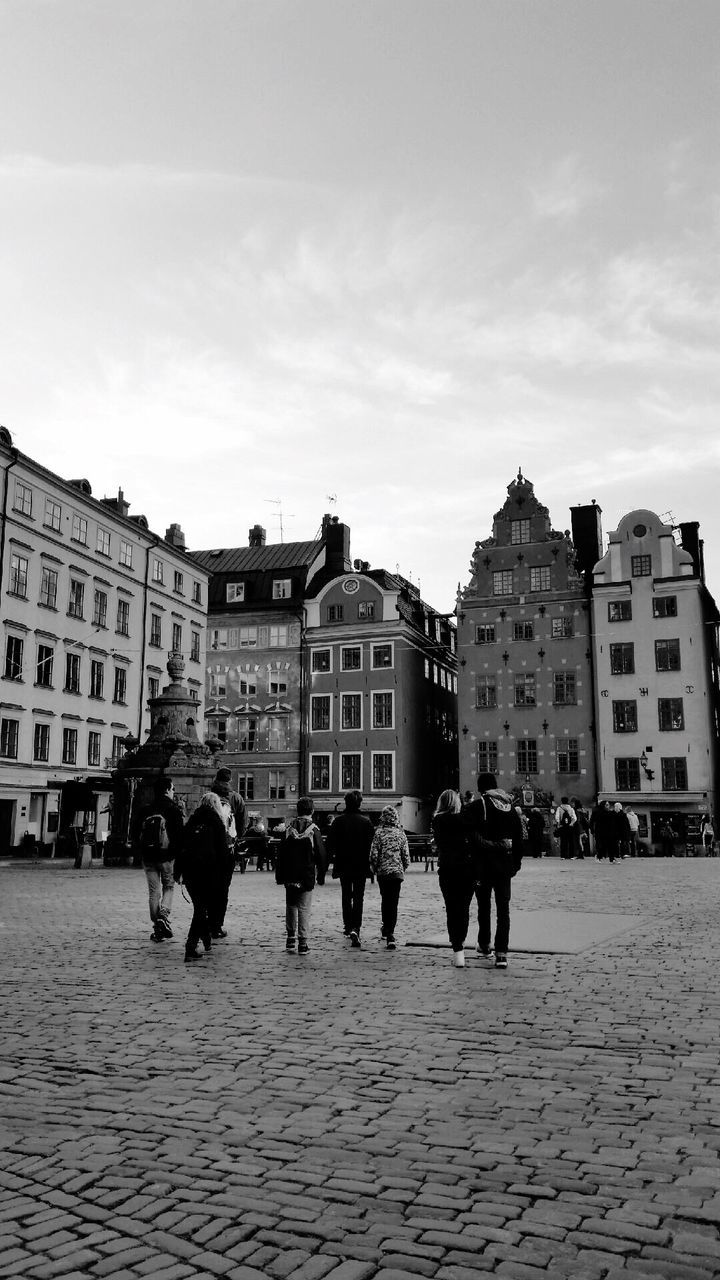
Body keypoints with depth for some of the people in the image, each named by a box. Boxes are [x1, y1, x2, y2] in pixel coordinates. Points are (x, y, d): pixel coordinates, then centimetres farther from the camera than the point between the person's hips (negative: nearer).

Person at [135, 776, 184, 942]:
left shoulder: (145, 810, 6)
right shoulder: (173, 809, -7)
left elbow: (137, 834, 9)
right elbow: (181, 833, -12)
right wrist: (178, 852, 0)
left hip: (148, 858, 3)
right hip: (167, 857, -3)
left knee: (153, 891, 9)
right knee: (168, 887, 14)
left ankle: (157, 929, 9)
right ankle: (163, 915, -8)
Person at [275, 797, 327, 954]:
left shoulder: (288, 828, 0)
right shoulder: (314, 830, -8)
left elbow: (280, 853, 3)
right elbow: (321, 855, -6)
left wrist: (279, 875, 10)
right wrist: (321, 875, 4)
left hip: (290, 876, 2)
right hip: (307, 876, -2)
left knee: (291, 906, 17)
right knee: (304, 908, 2)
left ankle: (291, 938, 17)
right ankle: (302, 944, 2)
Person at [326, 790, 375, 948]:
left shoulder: (339, 820, -5)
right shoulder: (366, 821, -7)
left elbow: (330, 842, -5)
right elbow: (371, 844, -5)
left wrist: (333, 858, 6)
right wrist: (370, 862, 5)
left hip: (343, 865, 1)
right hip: (361, 866, -1)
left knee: (346, 896, 18)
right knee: (358, 897, 2)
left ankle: (348, 926, 24)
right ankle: (355, 928, -14)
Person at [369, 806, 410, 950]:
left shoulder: (379, 833, -7)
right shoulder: (401, 834, -2)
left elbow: (374, 855, -8)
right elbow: (406, 855, -1)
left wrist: (374, 868, 10)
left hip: (382, 872, 0)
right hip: (397, 872, 0)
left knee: (385, 901, 18)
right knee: (393, 903, 1)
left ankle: (386, 929, 31)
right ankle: (390, 933, -10)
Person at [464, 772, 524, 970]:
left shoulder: (476, 806, -8)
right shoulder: (509, 807, 7)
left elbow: (472, 837, -15)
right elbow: (518, 836, 9)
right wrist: (516, 862, 13)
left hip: (483, 865, -3)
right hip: (505, 864, 3)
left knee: (484, 905, 13)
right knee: (503, 907, 3)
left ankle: (484, 945, 24)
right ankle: (501, 953, -4)